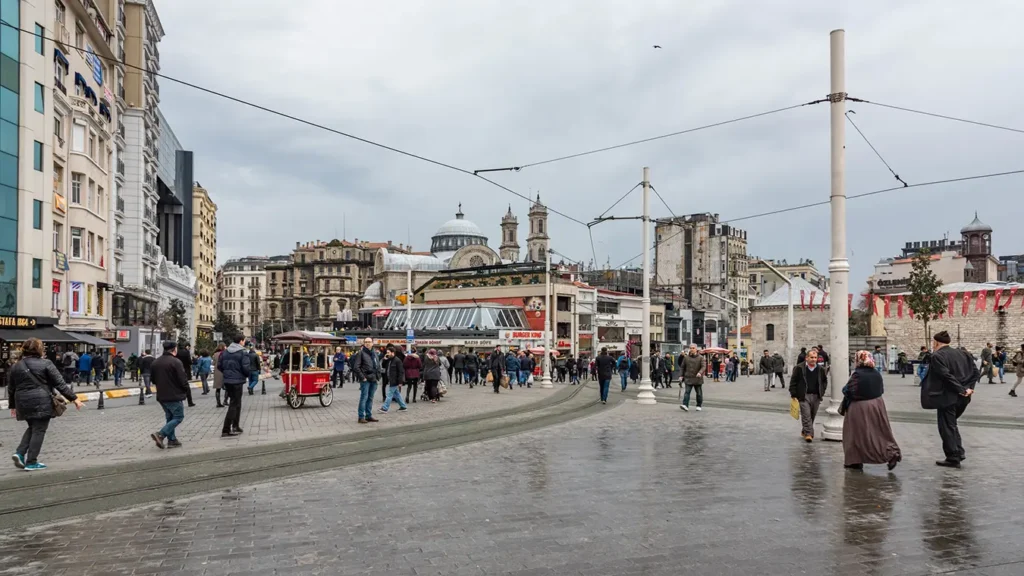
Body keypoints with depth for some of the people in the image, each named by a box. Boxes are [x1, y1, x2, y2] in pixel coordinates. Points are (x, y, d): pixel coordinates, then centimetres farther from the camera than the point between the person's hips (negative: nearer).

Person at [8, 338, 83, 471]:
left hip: (23, 403, 6)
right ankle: (31, 462, 2)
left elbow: (11, 389, 15)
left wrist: (13, 406, 26)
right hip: (42, 402, -6)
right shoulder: (45, 364, -6)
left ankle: (20, 452, 7)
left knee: (32, 428, 23)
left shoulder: (15, 366, 9)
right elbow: (60, 383, -9)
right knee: (39, 430, 2)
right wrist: (74, 398, -6)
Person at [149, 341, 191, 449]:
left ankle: (172, 440, 17)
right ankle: (161, 434, -13)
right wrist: (185, 388, 2)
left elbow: (153, 379, 16)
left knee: (170, 417, 18)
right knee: (178, 417, 1)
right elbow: (183, 380, -18)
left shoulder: (155, 362, 7)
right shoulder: (175, 362, -17)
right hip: (174, 396, -8)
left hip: (161, 396, 8)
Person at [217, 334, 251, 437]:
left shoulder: (225, 352, 7)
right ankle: (225, 430, -5)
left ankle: (235, 426, 27)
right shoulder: (243, 353, -12)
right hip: (237, 381, -7)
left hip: (227, 380, 7)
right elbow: (246, 368, -19)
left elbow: (219, 366, 7)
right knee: (234, 405, -1)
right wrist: (247, 374, 2)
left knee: (237, 403, 21)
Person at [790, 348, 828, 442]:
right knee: (806, 415, -10)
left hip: (816, 396, 4)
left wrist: (822, 392, 9)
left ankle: (804, 431, 27)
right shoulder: (799, 368, -4)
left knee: (812, 416, 11)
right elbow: (793, 381, -1)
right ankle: (808, 433, -10)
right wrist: (793, 394, -5)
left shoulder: (821, 369, 7)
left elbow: (825, 381, 20)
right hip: (804, 396, -4)